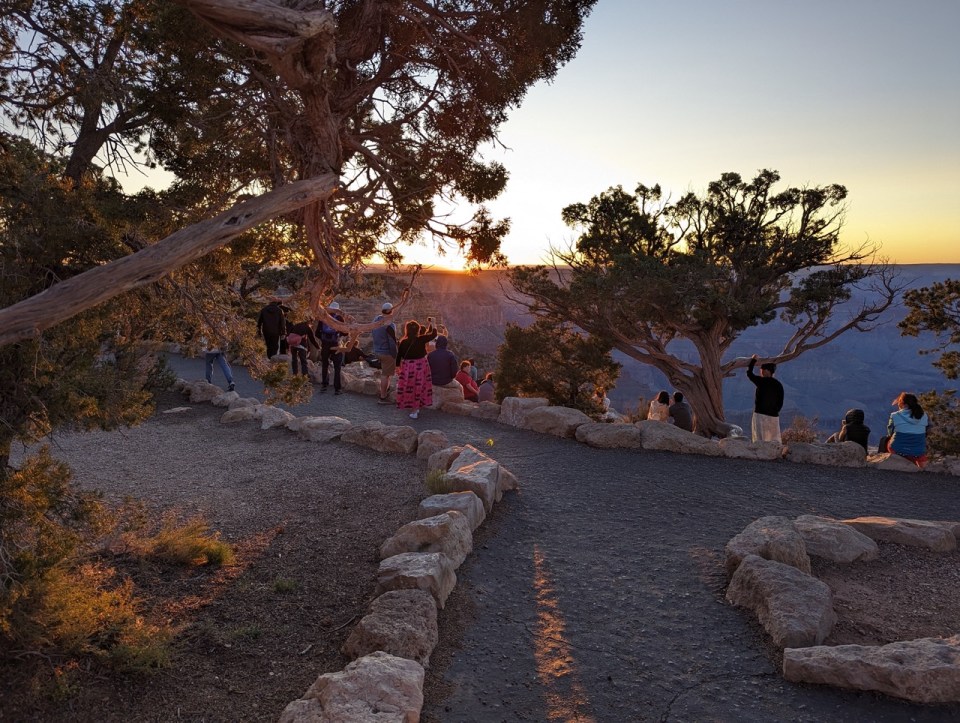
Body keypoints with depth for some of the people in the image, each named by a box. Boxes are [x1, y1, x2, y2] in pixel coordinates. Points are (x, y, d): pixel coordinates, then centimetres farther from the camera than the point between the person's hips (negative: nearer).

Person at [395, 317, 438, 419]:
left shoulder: (403, 342, -11)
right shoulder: (421, 339, -12)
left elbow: (399, 356, -2)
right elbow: (433, 334, 2)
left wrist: (398, 366, 11)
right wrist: (431, 324, 15)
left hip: (408, 367, -1)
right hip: (421, 366, 1)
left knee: (409, 388, 10)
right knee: (419, 388, 13)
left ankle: (415, 410, 15)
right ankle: (416, 409, 22)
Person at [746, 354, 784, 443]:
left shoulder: (762, 382, -8)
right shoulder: (778, 385, 8)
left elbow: (749, 373, 4)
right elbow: (780, 403, 11)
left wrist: (753, 360, 16)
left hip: (760, 415, -5)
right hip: (774, 416, 6)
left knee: (760, 440, -5)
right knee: (774, 441, 8)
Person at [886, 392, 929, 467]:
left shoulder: (895, 416, -9)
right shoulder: (924, 416, -2)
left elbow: (890, 432, 4)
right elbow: (927, 432, 10)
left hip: (897, 450, -2)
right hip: (918, 453, 2)